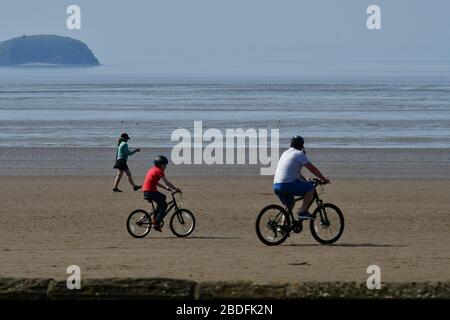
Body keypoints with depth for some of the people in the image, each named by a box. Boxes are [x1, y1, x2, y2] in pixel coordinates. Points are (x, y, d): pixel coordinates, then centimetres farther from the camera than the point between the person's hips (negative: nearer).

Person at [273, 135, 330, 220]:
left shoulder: (285, 153, 24)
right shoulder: (299, 154, -1)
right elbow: (312, 169, 0)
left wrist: (305, 180, 39)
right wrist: (324, 179, 10)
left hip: (276, 185, 8)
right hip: (288, 184, -8)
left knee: (289, 204, 27)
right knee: (310, 188, 4)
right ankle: (303, 212, -1)